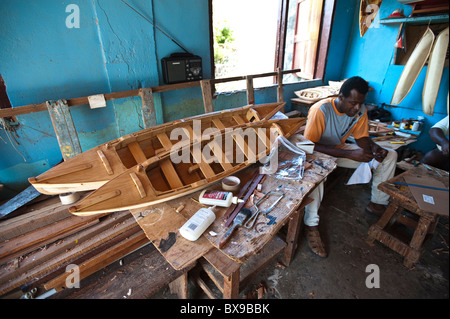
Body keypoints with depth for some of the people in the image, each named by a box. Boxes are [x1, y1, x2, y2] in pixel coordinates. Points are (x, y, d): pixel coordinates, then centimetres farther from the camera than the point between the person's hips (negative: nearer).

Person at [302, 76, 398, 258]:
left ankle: (378, 204, 12)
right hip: (318, 152, -6)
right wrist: (349, 154, -37)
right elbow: (309, 145, -32)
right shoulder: (321, 110, -27)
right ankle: (311, 226, -32)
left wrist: (375, 149, -21)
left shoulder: (360, 110, -8)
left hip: (340, 149, 7)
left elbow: (362, 138, 4)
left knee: (390, 155, 0)